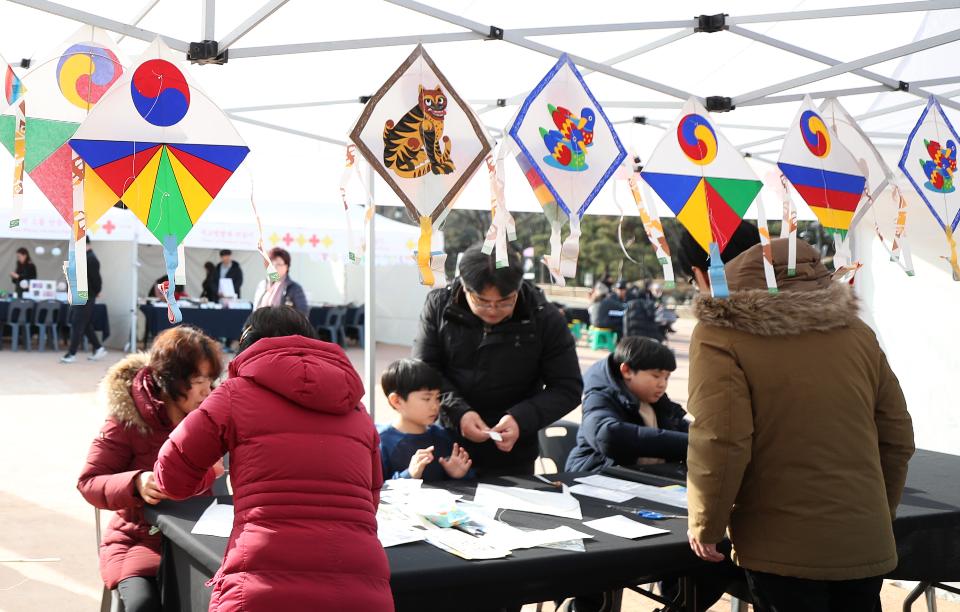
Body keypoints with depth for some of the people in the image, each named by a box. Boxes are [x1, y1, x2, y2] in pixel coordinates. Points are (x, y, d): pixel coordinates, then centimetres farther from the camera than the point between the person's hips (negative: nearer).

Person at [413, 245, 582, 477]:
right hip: (446, 444, 1)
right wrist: (457, 411, -22)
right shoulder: (439, 305, -9)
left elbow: (568, 388, -8)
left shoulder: (545, 319, -13)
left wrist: (522, 419, -24)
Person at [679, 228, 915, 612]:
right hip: (866, 544, 6)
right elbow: (897, 438, 12)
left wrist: (706, 526, -6)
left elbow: (720, 441, -20)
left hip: (783, 549, -6)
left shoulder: (720, 333, -11)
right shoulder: (854, 329, 7)